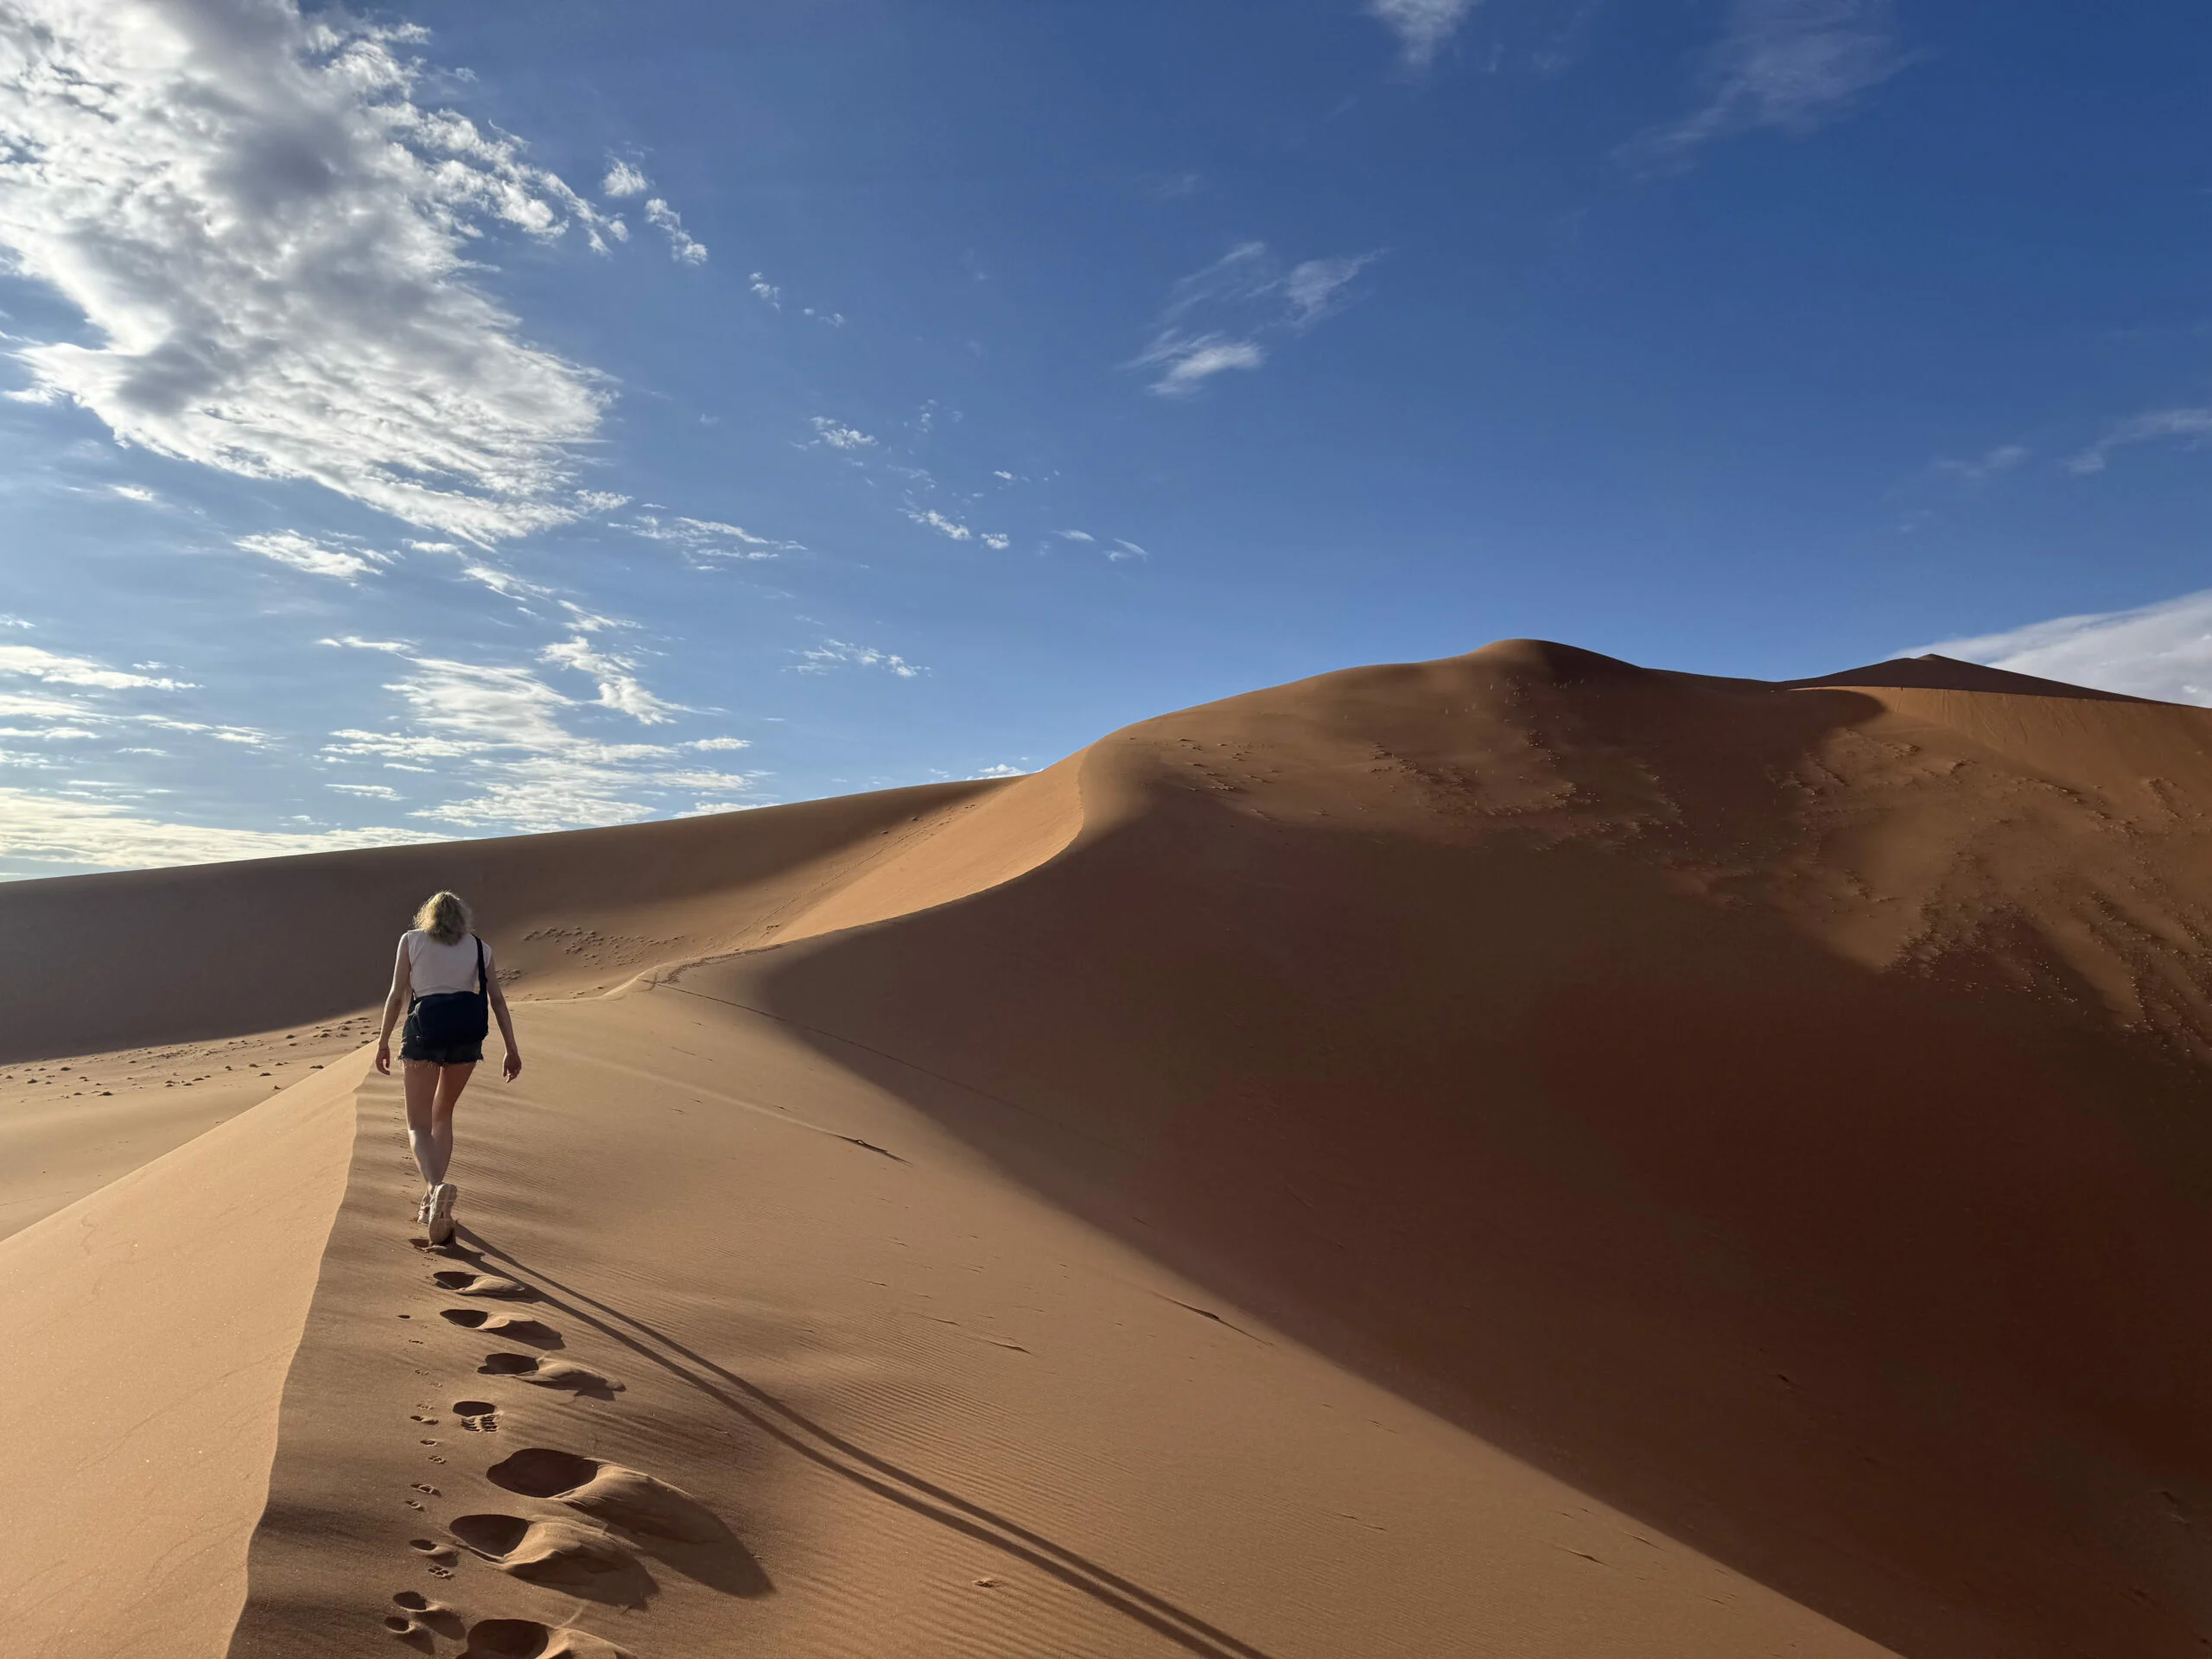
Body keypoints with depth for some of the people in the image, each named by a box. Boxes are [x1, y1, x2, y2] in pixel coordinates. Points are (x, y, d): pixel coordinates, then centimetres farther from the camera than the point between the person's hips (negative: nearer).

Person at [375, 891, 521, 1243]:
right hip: (467, 1031, 2)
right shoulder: (479, 948, 14)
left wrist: (383, 1042, 9)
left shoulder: (411, 940, 11)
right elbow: (497, 1000, 8)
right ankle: (432, 1199, 21)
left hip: (425, 1029, -2)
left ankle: (436, 1186, -27)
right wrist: (512, 1050, 8)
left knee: (419, 1124, 1)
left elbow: (397, 995, 3)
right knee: (442, 1115, 21)